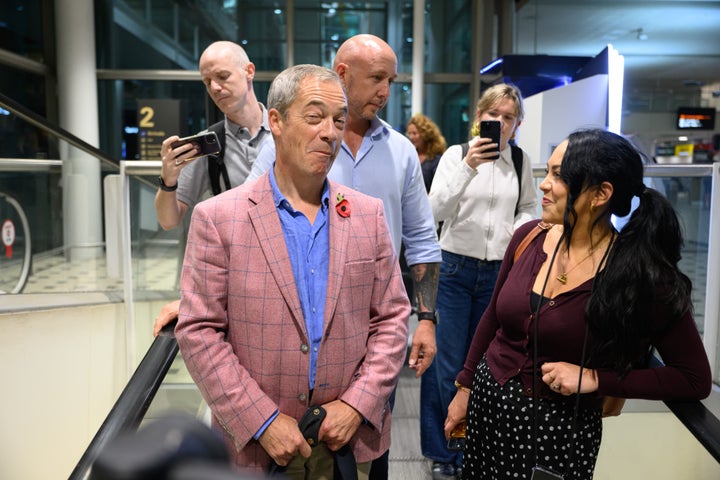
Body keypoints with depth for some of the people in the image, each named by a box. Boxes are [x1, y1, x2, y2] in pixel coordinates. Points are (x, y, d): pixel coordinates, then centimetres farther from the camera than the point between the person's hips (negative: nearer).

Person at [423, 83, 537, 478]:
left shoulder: (521, 163, 6)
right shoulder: (456, 154, -4)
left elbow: (529, 208, 17)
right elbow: (436, 210, -14)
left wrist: (520, 227, -5)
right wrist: (468, 167, -25)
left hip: (499, 272, 3)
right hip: (455, 268, -3)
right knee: (447, 364, 1)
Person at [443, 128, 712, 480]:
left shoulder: (643, 275, -17)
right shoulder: (529, 237, -5)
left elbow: (696, 380, -10)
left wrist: (595, 379, -19)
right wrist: (464, 389, 11)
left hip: (561, 428, -4)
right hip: (486, 402, 5)